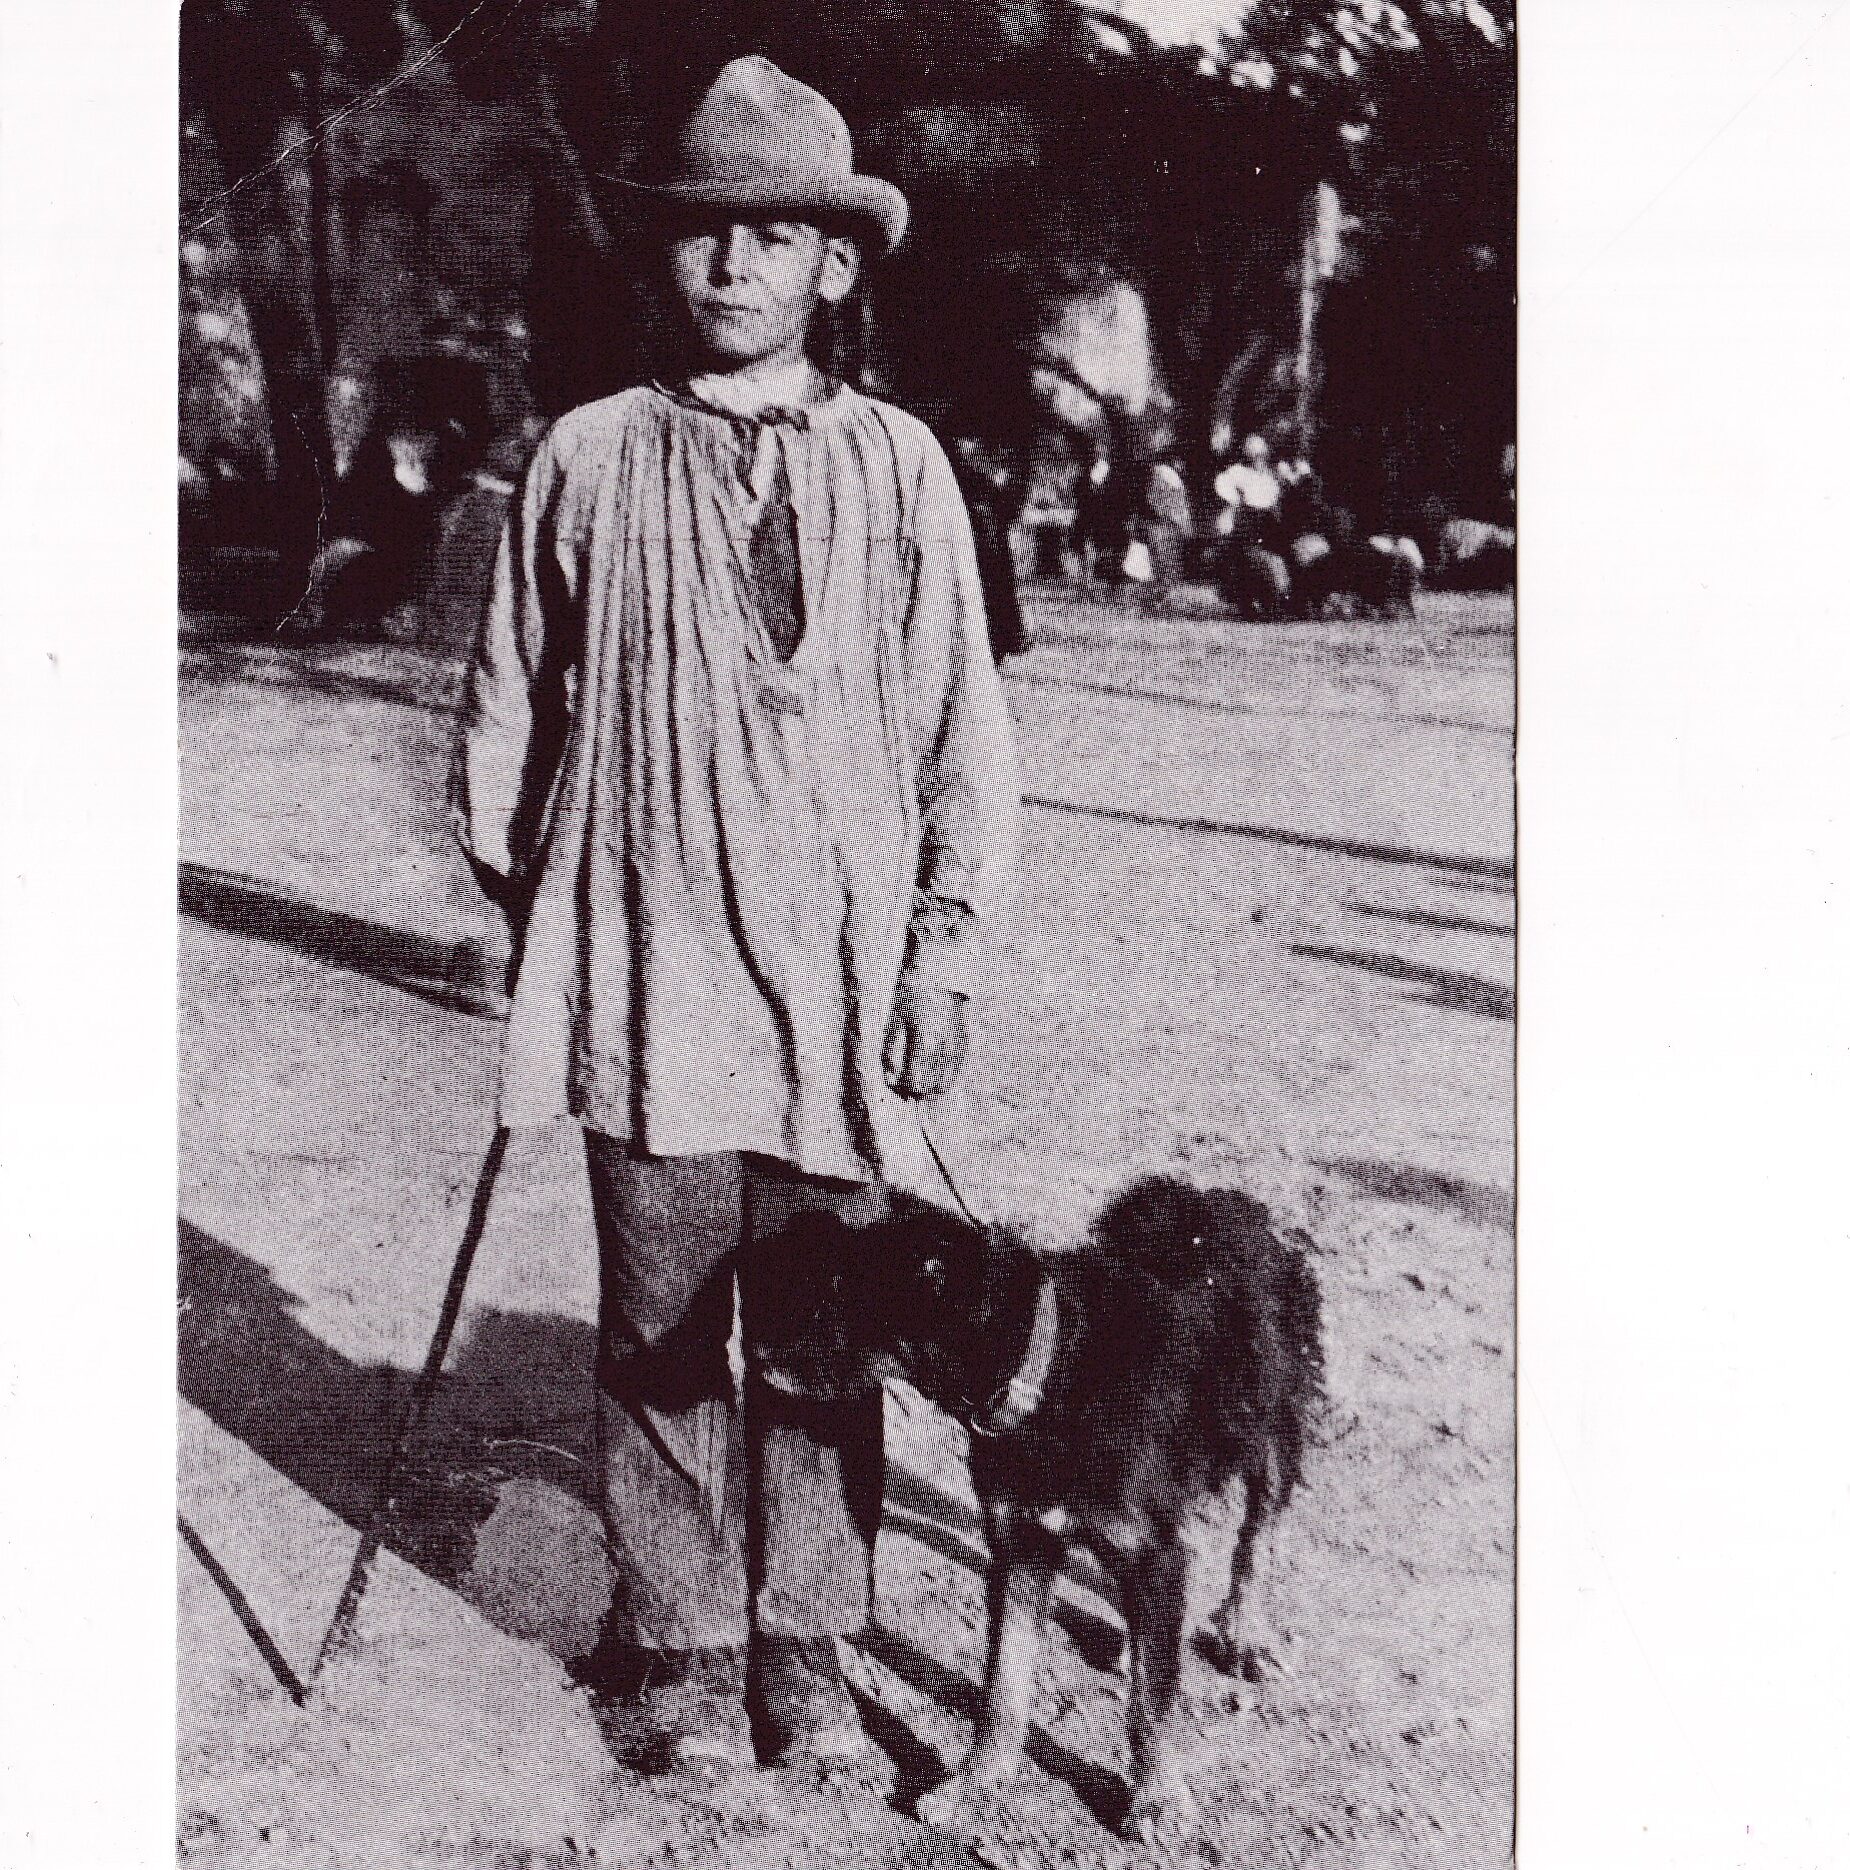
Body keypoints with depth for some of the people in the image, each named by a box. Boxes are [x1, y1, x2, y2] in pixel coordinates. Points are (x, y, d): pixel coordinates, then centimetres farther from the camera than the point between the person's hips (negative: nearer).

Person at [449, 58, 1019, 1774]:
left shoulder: (898, 467, 5)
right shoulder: (588, 462, 5)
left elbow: (963, 725, 7)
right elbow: (506, 716, 11)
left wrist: (945, 943, 2)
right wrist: (529, 920, 9)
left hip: (841, 979, 1)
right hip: (645, 973, 0)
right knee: (661, 1328, 6)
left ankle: (805, 1644, 22)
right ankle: (682, 1647, 22)